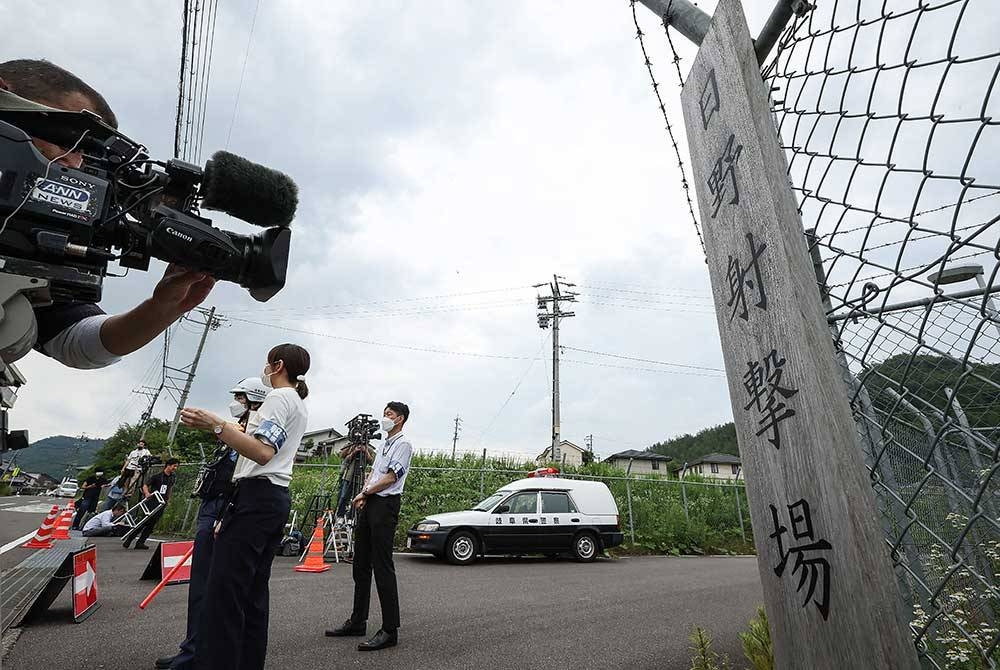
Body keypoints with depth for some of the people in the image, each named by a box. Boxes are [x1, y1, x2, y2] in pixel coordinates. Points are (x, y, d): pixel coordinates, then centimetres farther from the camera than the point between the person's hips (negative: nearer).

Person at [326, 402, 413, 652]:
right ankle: (357, 622, 26)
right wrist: (364, 495, 2)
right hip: (369, 504, 9)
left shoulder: (403, 444, -6)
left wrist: (365, 492, -5)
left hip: (385, 504, -9)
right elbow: (373, 473, 19)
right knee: (361, 565, 14)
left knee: (382, 567, -8)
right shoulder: (383, 444, 21)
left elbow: (391, 477, -13)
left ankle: (390, 630, -1)